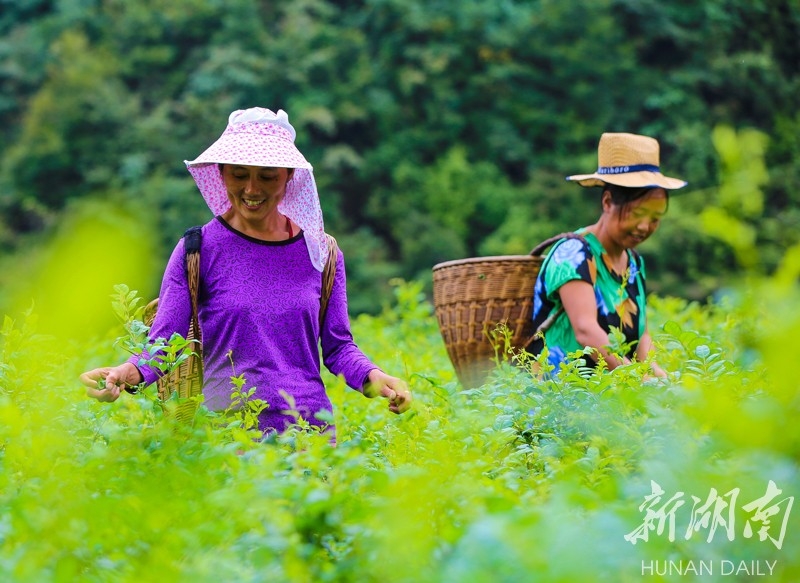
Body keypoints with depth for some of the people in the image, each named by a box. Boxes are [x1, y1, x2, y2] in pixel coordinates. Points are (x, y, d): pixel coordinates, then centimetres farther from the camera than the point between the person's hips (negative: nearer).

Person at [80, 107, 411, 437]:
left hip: (311, 430, 2)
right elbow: (163, 340, -4)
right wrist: (127, 373, -24)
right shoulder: (197, 251, 1)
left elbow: (338, 346, 10)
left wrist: (372, 379, -10)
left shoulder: (320, 252, 8)